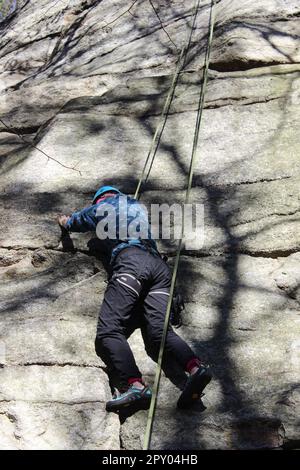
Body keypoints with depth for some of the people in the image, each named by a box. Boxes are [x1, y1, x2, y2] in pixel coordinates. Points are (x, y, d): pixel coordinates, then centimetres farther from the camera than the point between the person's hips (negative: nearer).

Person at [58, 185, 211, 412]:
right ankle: (195, 367, -40)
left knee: (109, 330, -17)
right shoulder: (138, 205, 37)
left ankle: (135, 384, -42)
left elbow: (72, 224, 45)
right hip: (160, 265, 6)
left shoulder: (99, 208, 25)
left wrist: (65, 221, 71)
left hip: (129, 259, -5)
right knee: (160, 331, -11)